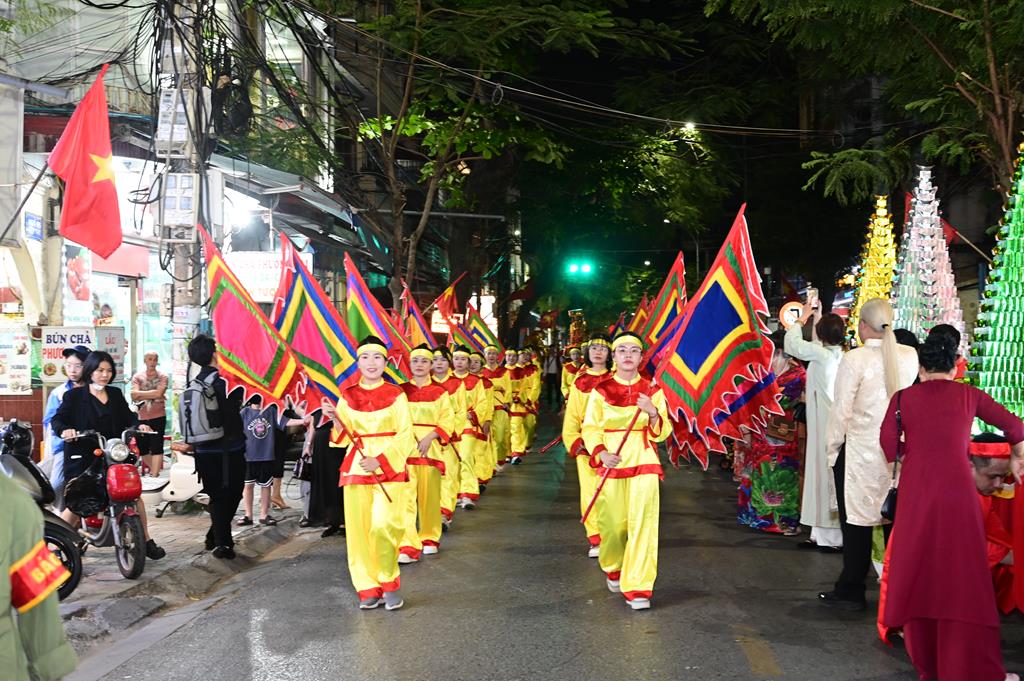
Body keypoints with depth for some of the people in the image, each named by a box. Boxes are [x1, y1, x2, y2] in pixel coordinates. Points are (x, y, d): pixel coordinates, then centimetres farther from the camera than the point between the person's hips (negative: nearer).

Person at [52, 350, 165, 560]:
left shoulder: (116, 394, 14)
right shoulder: (74, 396, 2)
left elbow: (128, 417, 12)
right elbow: (57, 419, -4)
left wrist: (139, 425, -9)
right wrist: (64, 430, -26)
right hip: (83, 457, -3)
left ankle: (146, 542, 8)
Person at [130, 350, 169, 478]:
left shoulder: (162, 377, 3)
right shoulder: (137, 377, 8)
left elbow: (159, 393, -13)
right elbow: (134, 396, -5)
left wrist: (141, 394, -8)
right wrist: (153, 394, -11)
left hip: (158, 417, -3)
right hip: (141, 418, 3)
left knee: (157, 448, -7)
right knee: (142, 449, 10)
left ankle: (154, 475, -7)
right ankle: (154, 469, 29)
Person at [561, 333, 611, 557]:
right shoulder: (579, 381, 10)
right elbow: (572, 416, 9)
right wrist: (575, 443, -3)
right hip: (586, 445, 1)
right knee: (590, 492, -3)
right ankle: (595, 540, 5)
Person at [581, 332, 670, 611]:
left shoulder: (652, 390, 3)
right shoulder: (601, 390, 2)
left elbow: (663, 433, 1)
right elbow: (590, 428, 1)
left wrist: (653, 413, -19)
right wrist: (601, 453, -17)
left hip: (644, 463, 0)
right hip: (611, 463, 0)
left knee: (642, 522, -10)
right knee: (612, 523, 7)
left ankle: (638, 588, -5)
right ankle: (613, 569, 37)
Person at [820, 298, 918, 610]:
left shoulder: (855, 359, -15)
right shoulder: (911, 356, -1)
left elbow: (841, 409, -11)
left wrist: (832, 447, 0)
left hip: (861, 451, -5)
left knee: (856, 520, 5)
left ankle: (851, 592, 14)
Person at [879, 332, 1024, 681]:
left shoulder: (903, 397, 5)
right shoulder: (969, 395, 7)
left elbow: (888, 442, -3)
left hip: (916, 488, 0)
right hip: (957, 488, 0)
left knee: (918, 569, 11)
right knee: (962, 575, 4)